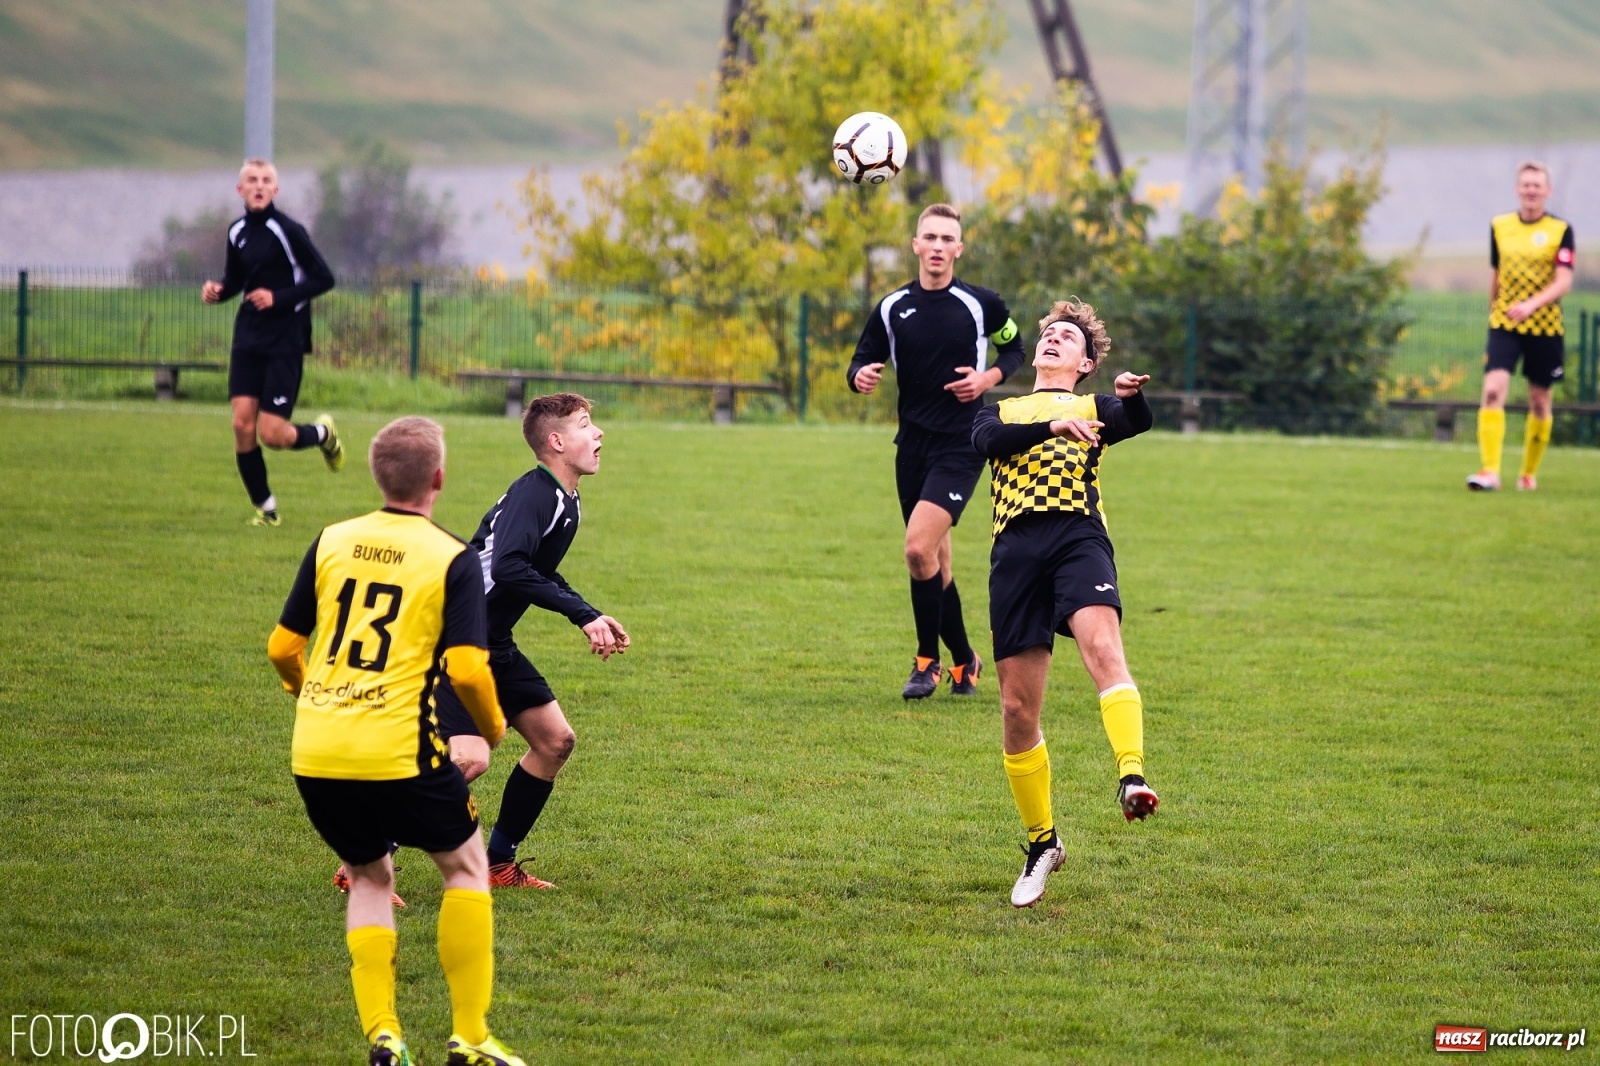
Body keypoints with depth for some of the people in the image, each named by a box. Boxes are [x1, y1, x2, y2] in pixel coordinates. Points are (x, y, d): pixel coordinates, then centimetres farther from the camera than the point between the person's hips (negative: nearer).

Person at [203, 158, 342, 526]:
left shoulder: (288, 230, -11)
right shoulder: (237, 232, 8)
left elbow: (323, 278, -10)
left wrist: (278, 298, -18)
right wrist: (217, 290, -1)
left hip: (285, 340, -5)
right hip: (248, 337, 5)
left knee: (272, 434, -8)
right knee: (242, 424, -5)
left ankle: (322, 433, 25)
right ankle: (264, 506, 11)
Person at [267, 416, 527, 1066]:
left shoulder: (332, 543, 8)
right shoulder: (454, 561, -4)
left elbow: (282, 648, 10)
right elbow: (467, 670, -13)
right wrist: (493, 727, 7)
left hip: (315, 754, 4)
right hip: (398, 754, -4)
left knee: (370, 877, 24)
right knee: (466, 866, 18)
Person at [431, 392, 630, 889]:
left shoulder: (565, 502, 11)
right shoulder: (535, 494, -19)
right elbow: (506, 568, -32)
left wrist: (591, 618, 19)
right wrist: (582, 614, -30)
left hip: (494, 645, 10)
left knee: (555, 740, 11)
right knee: (470, 757, -22)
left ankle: (498, 865, 21)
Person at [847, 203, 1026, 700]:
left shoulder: (981, 304, -2)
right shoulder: (892, 308, 5)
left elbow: (1015, 348, 13)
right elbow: (862, 362, 11)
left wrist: (989, 377, -7)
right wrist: (860, 376, -13)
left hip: (961, 446, -4)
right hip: (912, 447, 4)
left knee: (919, 547, -20)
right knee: (934, 563, 9)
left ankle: (928, 660, -5)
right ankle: (964, 660, 26)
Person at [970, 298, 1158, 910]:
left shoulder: (1093, 409, 22)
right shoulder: (1001, 412, 26)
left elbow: (1140, 421, -3)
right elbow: (987, 439, 0)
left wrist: (1132, 395, -27)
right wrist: (1052, 426, -17)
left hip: (1077, 538, -2)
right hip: (1015, 553, 2)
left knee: (1102, 646, -31)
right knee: (1017, 709, 1)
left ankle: (1132, 776, -50)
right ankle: (1042, 842, 15)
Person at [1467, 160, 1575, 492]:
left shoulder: (1560, 231, -4)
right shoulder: (1499, 227, 6)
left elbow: (1564, 283, -13)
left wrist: (1531, 304, -28)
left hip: (1545, 327, -1)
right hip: (1504, 325, 1)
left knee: (1539, 402, 7)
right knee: (1493, 390, -17)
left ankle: (1529, 473, 23)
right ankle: (1490, 471, -22)